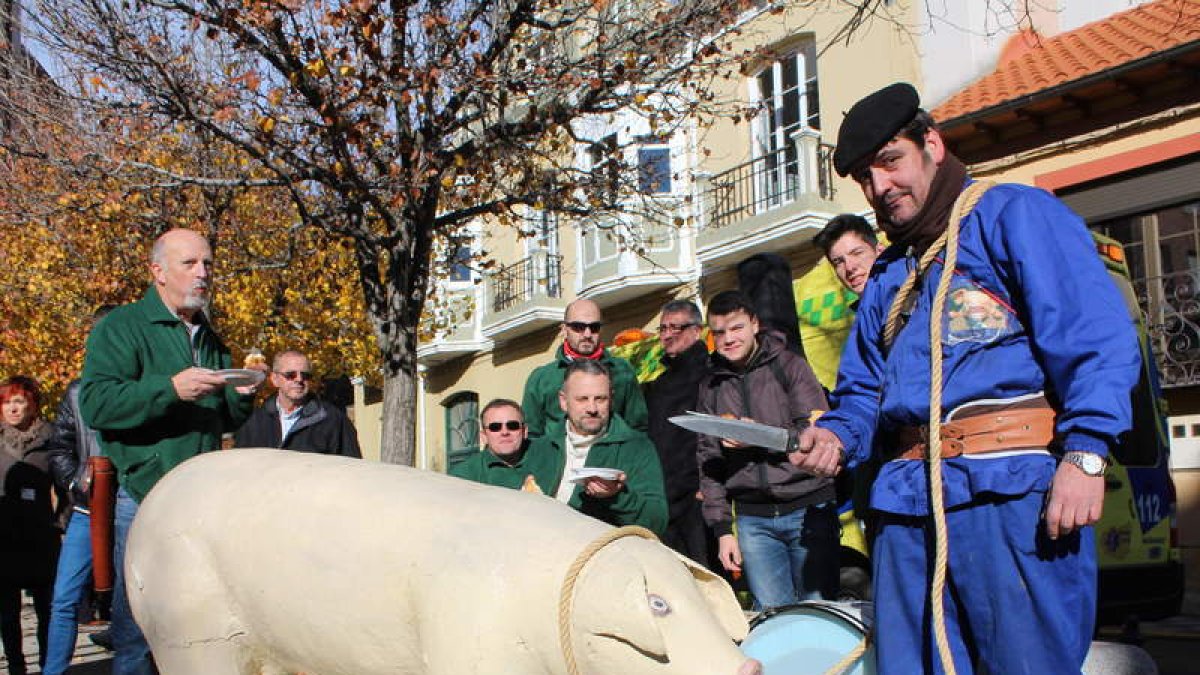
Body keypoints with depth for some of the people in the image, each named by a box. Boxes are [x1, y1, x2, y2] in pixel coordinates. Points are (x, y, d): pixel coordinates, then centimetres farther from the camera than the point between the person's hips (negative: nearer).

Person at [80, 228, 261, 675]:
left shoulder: (210, 339, 19)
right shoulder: (121, 327, -1)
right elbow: (95, 403, -15)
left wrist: (241, 397, 2)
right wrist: (171, 389, -24)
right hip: (143, 500, -6)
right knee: (138, 637, -3)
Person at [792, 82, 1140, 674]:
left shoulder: (1015, 215, 3)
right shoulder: (887, 275, 26)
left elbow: (1097, 337, -9)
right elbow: (863, 390, 27)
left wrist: (1084, 453, -20)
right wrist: (838, 436, 5)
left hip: (1011, 489, -7)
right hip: (908, 496, 7)